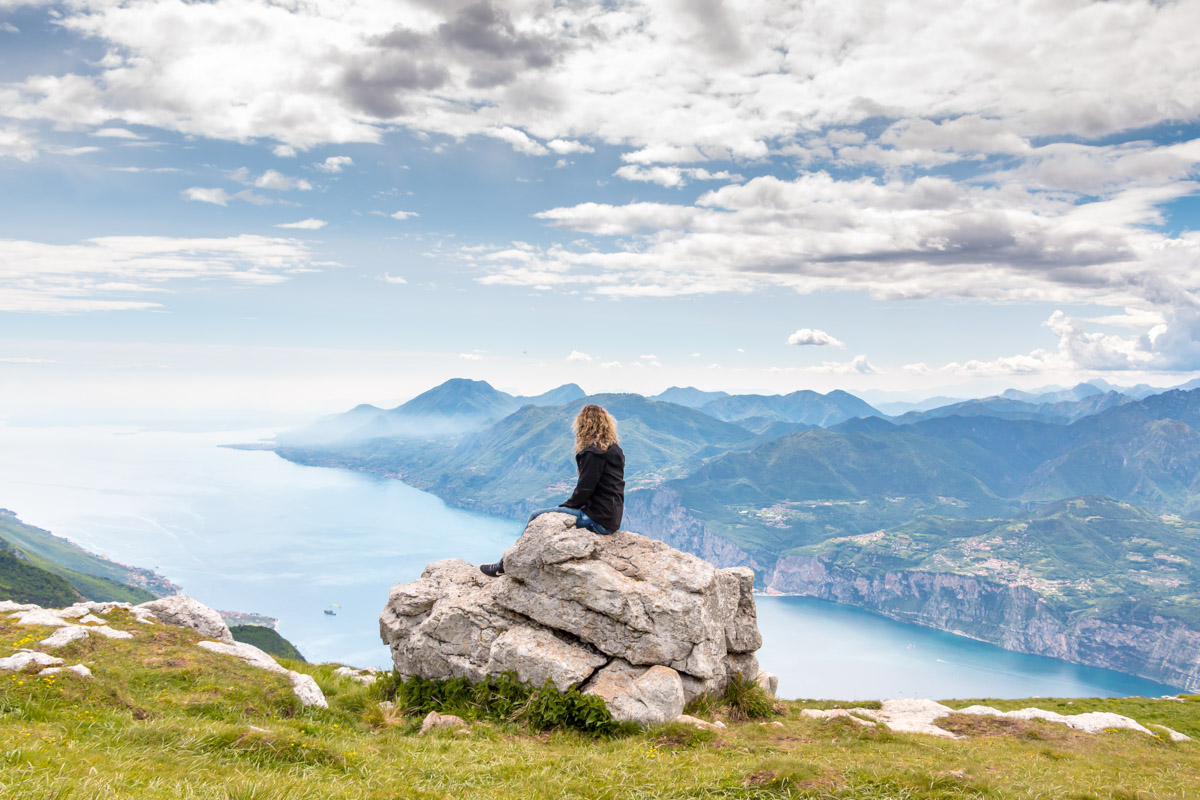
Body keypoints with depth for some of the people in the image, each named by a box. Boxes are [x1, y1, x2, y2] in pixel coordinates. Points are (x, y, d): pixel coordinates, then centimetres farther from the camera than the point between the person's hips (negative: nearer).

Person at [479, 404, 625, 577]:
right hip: (611, 516, 10)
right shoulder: (615, 450, 12)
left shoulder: (593, 453, -17)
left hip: (599, 520, -10)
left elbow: (584, 490, -17)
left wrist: (564, 506, 0)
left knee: (537, 517, -2)